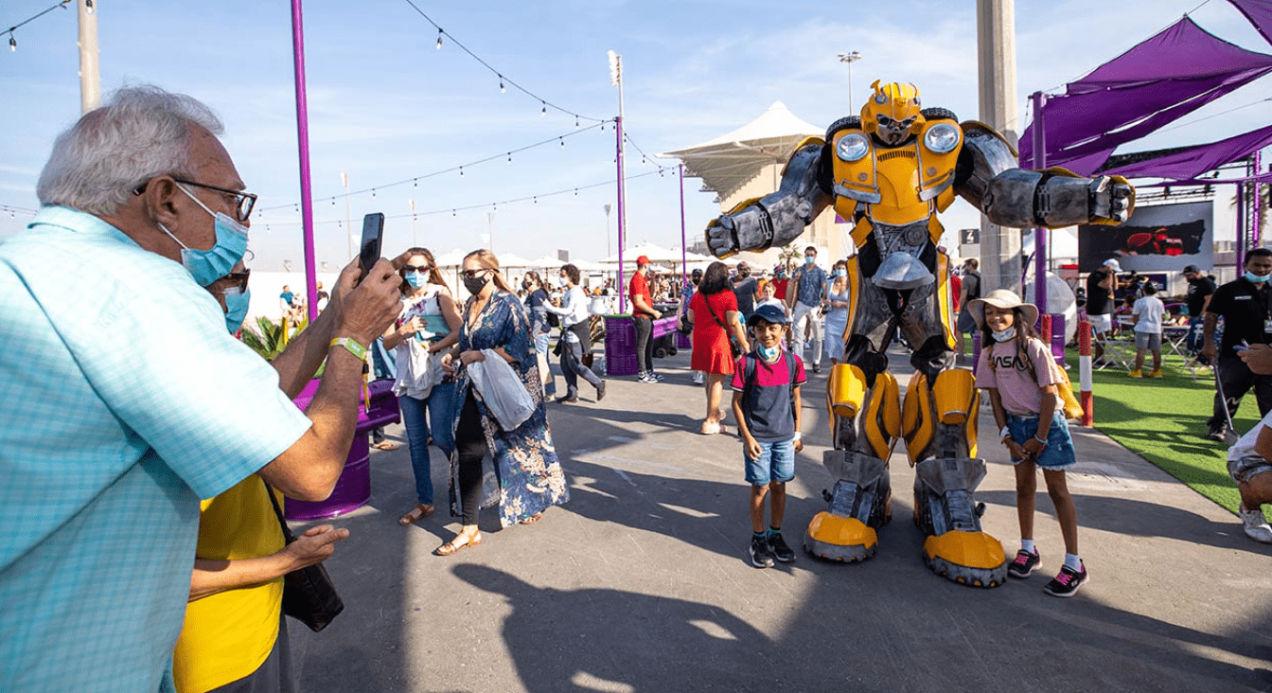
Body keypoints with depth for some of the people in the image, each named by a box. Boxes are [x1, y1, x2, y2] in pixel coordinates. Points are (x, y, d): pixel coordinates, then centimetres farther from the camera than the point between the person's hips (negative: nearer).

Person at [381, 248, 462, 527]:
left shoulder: (440, 294, -1)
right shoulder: (397, 302, 9)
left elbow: (458, 332, -8)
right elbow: (387, 342, 5)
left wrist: (431, 347, -15)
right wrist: (405, 330, -13)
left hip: (439, 376, -4)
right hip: (409, 378, 4)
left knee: (441, 437, -11)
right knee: (416, 441, 8)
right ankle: (424, 502, 19)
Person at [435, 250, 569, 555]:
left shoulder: (508, 304, -10)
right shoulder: (470, 305, 12)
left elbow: (516, 350, -19)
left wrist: (477, 355, -21)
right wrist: (453, 354, 4)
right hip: (475, 390, 6)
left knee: (516, 448, 10)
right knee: (466, 451, -1)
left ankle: (535, 502, 35)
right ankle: (469, 529, 9)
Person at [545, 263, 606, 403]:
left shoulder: (576, 292, -15)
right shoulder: (568, 292, 16)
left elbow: (568, 311, -25)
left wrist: (549, 308, -22)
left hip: (575, 333, -10)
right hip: (568, 333, 10)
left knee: (575, 365, -6)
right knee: (565, 365, 9)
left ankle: (599, 384, 7)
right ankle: (572, 394, 15)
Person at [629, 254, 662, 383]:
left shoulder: (642, 278, 17)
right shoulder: (637, 279, -15)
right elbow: (638, 302, -21)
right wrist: (653, 312, -16)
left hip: (647, 317, 10)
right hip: (642, 316, -10)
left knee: (649, 345, 15)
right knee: (641, 346, -4)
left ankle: (649, 371, 23)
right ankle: (642, 374, 2)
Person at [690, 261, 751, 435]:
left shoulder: (698, 295, 7)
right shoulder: (727, 295, -9)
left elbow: (690, 318, 13)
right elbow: (733, 323, -14)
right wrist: (745, 345, -8)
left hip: (700, 341, 6)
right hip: (719, 341, -6)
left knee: (710, 378, 20)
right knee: (717, 381, -1)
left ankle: (714, 412, 36)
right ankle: (710, 422, 0)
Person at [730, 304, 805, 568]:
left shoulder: (793, 362, -1)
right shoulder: (746, 363, -10)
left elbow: (795, 398, 8)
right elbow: (737, 402, -6)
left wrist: (797, 433, 9)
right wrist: (747, 437, -10)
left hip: (784, 437, 3)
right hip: (757, 437, -3)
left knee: (779, 486, 12)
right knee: (760, 488, 4)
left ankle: (775, 534, 29)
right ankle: (758, 539, 21)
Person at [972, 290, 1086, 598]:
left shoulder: (1033, 346, -16)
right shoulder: (990, 353, 0)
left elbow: (1049, 394, -15)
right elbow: (995, 396, 4)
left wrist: (1040, 437, -13)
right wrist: (1006, 436, -2)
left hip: (1046, 421, -5)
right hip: (1016, 422, 5)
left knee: (1056, 488, -1)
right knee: (1024, 486, 11)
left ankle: (1074, 564, 7)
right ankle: (1028, 550, 25)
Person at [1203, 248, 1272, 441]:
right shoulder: (1228, 291, 1)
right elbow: (1211, 316, -1)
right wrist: (1208, 343, -11)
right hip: (1235, 355, -3)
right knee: (1227, 396, 8)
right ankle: (1218, 425, 27)